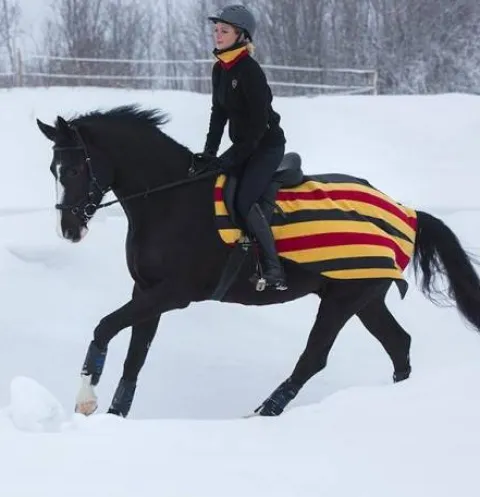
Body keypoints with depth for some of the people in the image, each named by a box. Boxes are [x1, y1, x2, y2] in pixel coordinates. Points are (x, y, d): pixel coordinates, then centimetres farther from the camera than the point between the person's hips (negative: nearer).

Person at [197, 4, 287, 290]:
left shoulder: (250, 71, -21)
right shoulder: (220, 69, 5)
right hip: (244, 145, 9)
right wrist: (209, 153, -1)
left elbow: (259, 121, -22)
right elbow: (219, 113, 9)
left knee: (244, 200, -23)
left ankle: (274, 268, -22)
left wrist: (233, 158, -23)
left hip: (267, 145, -9)